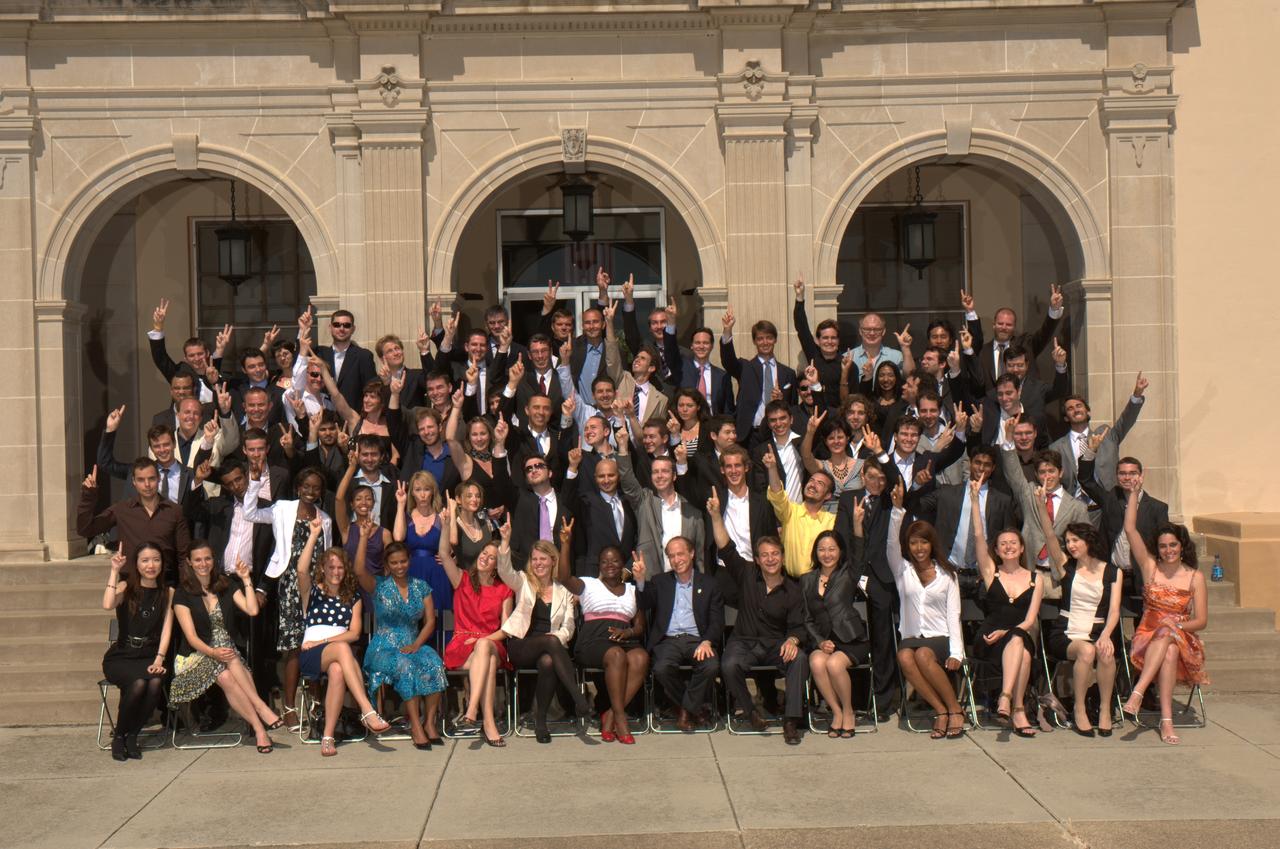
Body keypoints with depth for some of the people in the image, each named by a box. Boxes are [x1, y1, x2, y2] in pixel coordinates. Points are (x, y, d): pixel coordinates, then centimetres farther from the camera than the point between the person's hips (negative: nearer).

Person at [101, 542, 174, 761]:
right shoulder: (126, 587, 4)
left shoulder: (168, 593, 9)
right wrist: (115, 571, -15)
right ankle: (119, 735, -7)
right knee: (138, 683, -32)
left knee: (155, 682, -31)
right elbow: (108, 605, -19)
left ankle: (132, 735, -8)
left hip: (150, 656, 2)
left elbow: (166, 629, 1)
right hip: (121, 656, -2)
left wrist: (159, 660, -13)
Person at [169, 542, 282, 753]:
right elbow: (191, 637, -10)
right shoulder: (182, 594, 1)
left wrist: (246, 580, -3)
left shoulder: (226, 587, 12)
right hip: (195, 657, -3)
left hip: (227, 652, 3)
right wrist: (213, 652, -28)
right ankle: (259, 727, -40)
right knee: (225, 676, -35)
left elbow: (252, 610, -3)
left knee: (228, 677, -34)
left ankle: (259, 728, -41)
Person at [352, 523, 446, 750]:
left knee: (434, 663, -30)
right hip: (384, 649, -2)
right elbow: (359, 571, -17)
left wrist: (416, 645, -9)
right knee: (406, 665, -35)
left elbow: (430, 621, 7)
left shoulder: (421, 587, 12)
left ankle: (429, 722, -23)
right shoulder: (379, 586, 4)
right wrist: (364, 537, -20)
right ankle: (415, 725, -30)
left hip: (414, 645, 3)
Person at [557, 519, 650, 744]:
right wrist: (566, 544, -13)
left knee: (641, 657, -33)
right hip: (594, 640, -3)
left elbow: (640, 626, 19)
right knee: (617, 655, -37)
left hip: (625, 639, 3)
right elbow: (564, 577, -4)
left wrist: (627, 632, -4)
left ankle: (610, 716, -26)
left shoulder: (632, 590, 26)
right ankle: (620, 717, -28)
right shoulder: (588, 585, 17)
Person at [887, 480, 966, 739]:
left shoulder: (947, 574, 11)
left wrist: (956, 652, -10)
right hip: (911, 637, 1)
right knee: (904, 657, -35)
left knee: (923, 654, -36)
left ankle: (955, 709, -21)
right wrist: (897, 508, -20)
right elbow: (892, 544, -7)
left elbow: (953, 614, 3)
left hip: (940, 638, -1)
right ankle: (941, 711, -25)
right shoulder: (902, 570, 12)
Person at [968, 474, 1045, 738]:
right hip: (989, 640, -1)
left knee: (1022, 650, -36)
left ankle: (1006, 699, -42)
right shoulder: (991, 573, 15)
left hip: (1022, 637, 1)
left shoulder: (1035, 580, 15)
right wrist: (975, 498, -4)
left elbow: (1030, 620, 5)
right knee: (1018, 642, -35)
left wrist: (1005, 632, -14)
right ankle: (1018, 710, -40)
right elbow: (978, 536, 3)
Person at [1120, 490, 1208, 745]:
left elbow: (1201, 621, 2)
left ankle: (1137, 694, -48)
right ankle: (1166, 721, -45)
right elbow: (1130, 529, -3)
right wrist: (1134, 491, -5)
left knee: (1168, 634, -37)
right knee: (1169, 651, -36)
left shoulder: (1195, 577, 4)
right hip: (1148, 636, 0)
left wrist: (1176, 625, -17)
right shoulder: (1149, 566, 6)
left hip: (1183, 640, 0)